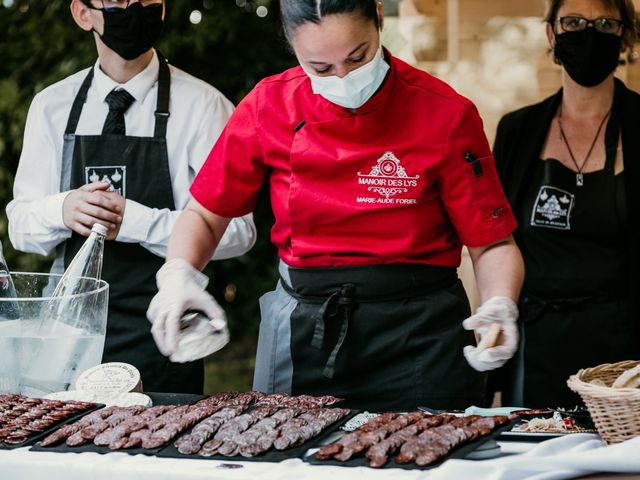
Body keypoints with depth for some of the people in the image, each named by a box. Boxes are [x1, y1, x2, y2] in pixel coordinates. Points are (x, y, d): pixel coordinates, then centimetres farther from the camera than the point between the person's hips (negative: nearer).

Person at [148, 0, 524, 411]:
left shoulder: (445, 114, -10)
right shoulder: (270, 107, -4)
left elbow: (492, 244, -5)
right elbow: (205, 215, 7)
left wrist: (499, 308, -25)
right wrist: (177, 275, -13)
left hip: (418, 335, -2)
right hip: (301, 336, 2)